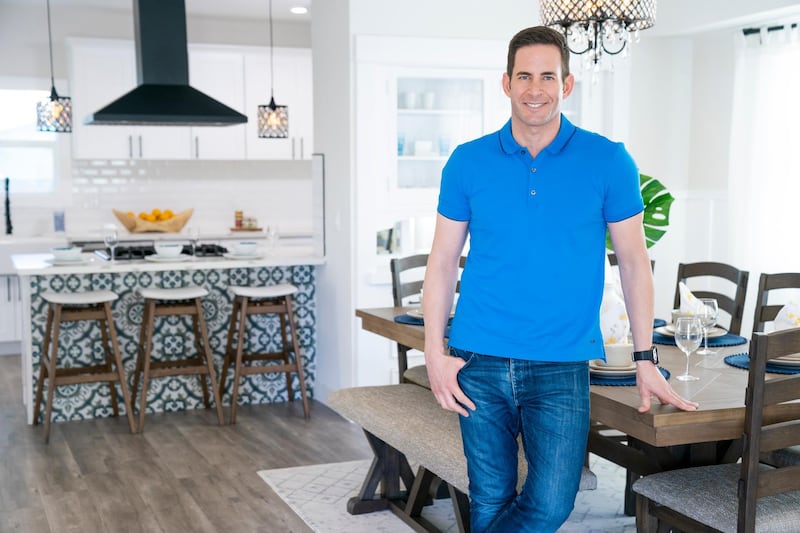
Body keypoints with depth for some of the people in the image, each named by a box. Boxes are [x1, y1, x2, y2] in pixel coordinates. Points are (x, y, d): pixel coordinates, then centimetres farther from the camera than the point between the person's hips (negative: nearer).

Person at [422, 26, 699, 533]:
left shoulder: (609, 162, -1)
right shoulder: (468, 162, 2)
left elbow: (633, 261, 4)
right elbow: (443, 261, 5)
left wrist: (645, 360, 3)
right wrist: (435, 352, -2)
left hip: (562, 364, -1)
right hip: (480, 361, 1)